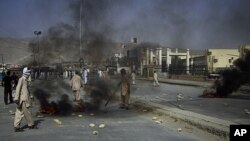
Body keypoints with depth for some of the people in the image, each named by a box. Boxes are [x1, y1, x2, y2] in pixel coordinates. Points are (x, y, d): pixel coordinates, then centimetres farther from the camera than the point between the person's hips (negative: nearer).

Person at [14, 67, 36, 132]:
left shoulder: (26, 80, 15)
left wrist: (30, 96, 30)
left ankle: (16, 127, 8)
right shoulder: (21, 79, -12)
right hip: (23, 99, -9)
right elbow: (18, 88, -18)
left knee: (19, 112, 7)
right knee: (27, 112, 3)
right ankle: (31, 125, 15)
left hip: (25, 98, 9)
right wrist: (16, 98, -23)